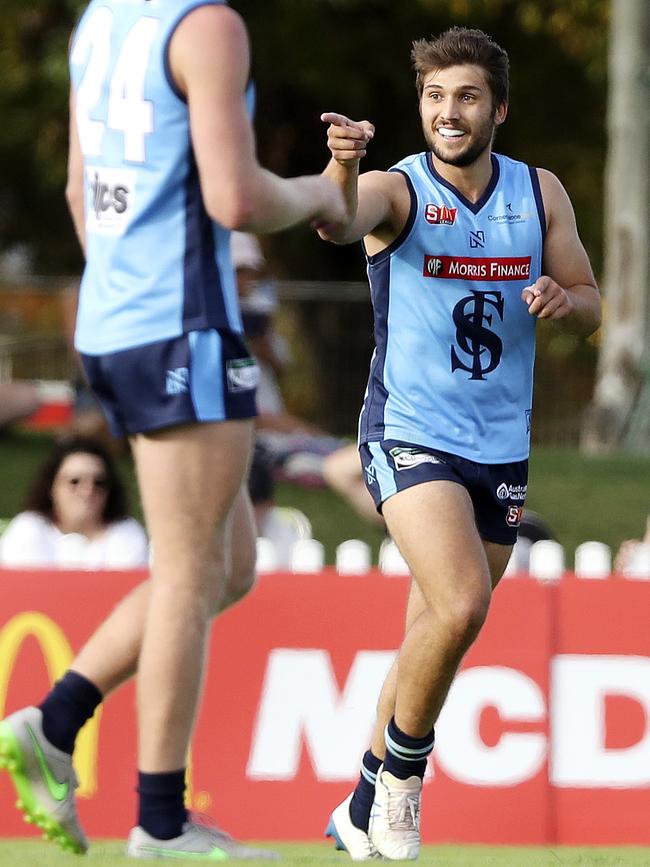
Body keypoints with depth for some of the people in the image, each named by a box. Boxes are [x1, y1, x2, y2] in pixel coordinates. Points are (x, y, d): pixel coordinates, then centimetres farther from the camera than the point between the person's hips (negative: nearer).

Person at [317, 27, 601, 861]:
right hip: (409, 436, -5)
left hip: (501, 447, 5)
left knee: (435, 635, 10)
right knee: (461, 606, -24)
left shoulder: (541, 193, 5)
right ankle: (399, 773, -4)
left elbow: (589, 304, 11)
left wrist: (562, 300, -13)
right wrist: (343, 166, -54)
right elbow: (338, 224, -32)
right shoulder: (397, 189, -9)